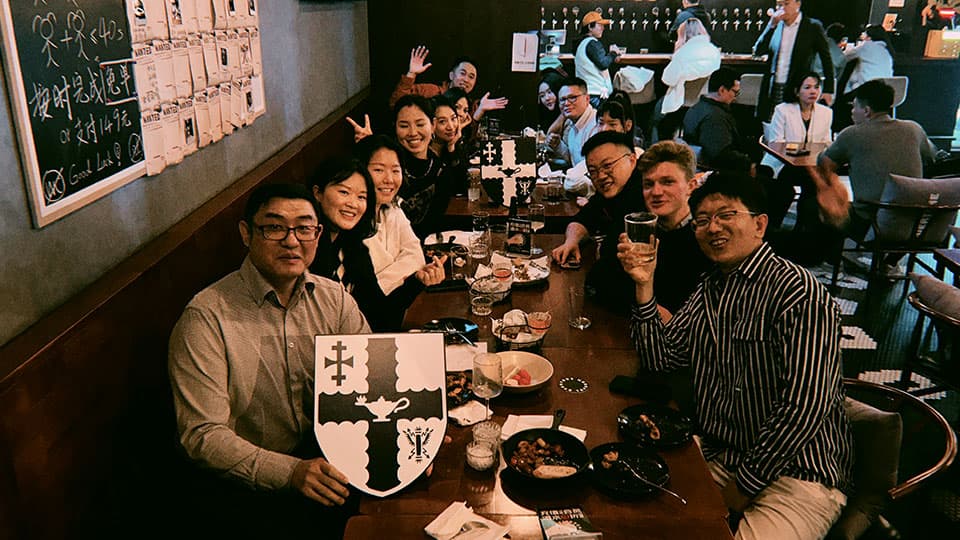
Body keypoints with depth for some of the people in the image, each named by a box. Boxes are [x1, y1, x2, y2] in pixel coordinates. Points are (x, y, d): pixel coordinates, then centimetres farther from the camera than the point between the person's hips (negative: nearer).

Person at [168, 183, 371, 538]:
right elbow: (202, 435, -16)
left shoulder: (334, 299, 4)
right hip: (242, 481, -4)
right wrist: (291, 472, -29)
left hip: (326, 459, 5)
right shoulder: (206, 318, -13)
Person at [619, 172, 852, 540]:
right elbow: (659, 359, 7)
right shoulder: (710, 289, 10)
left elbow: (805, 406, -20)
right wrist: (644, 285, -5)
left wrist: (745, 484, -12)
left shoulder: (799, 293, -16)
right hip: (716, 457, 7)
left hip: (798, 473, -6)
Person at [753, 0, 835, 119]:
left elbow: (826, 59, 5)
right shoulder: (775, 26, 12)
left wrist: (828, 90, 0)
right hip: (772, 90, 3)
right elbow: (758, 52, 2)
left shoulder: (813, 26, 2)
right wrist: (772, 25, -6)